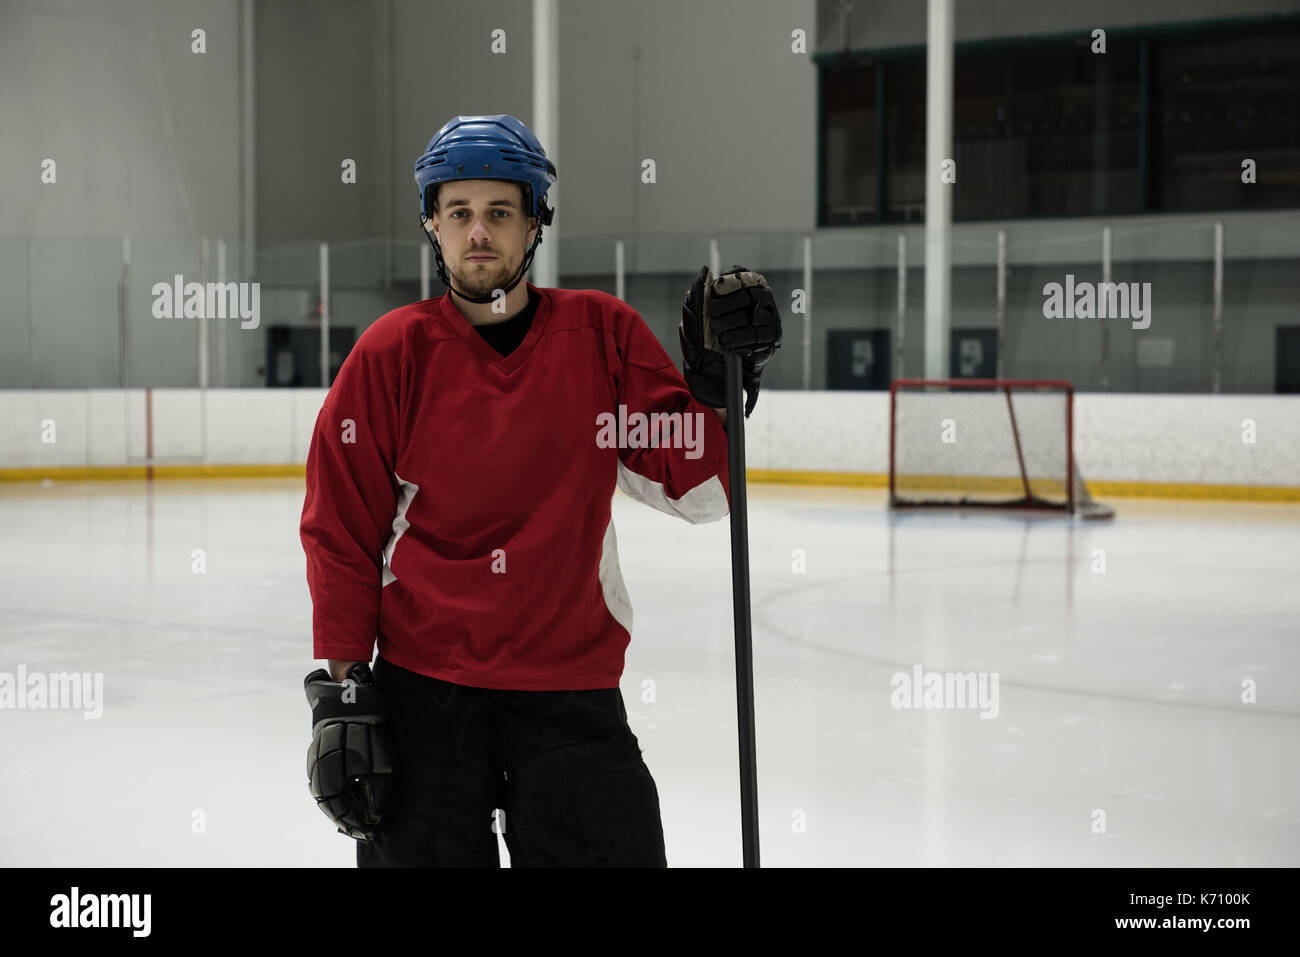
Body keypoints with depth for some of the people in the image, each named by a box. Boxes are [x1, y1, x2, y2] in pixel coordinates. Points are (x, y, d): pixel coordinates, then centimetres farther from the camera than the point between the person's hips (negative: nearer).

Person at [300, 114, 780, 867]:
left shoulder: (603, 336, 0)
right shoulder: (391, 354, -3)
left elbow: (699, 489, -2)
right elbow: (340, 532, 0)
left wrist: (717, 379, -16)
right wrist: (342, 691, -2)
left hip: (571, 684, 1)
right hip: (424, 685, 0)